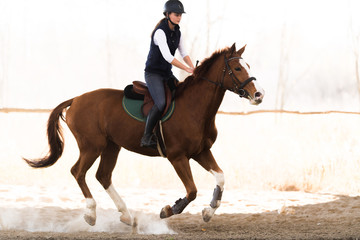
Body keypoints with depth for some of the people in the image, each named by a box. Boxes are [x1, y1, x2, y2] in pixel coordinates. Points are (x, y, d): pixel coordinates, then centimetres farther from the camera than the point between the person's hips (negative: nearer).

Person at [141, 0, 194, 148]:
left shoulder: (177, 32, 8)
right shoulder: (160, 32, -19)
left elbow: (183, 54, 10)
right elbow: (167, 56, -28)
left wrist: (194, 69, -7)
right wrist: (187, 69, -29)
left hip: (167, 74, 9)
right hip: (153, 73, -9)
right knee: (161, 104, -28)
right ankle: (146, 137, -21)